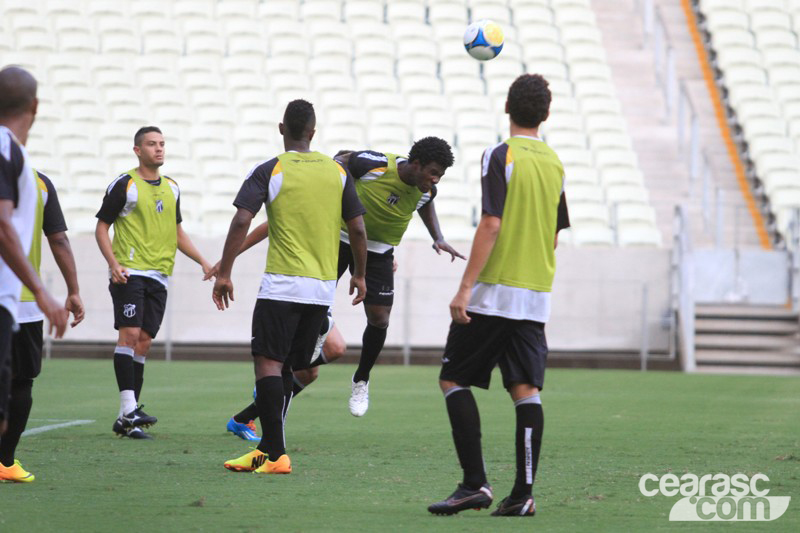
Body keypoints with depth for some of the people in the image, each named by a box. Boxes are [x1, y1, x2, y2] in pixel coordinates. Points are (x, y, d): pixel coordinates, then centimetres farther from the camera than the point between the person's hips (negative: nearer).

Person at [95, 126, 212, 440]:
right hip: (129, 273, -6)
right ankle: (129, 409, -21)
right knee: (130, 334, -17)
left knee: (143, 342, 3)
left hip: (158, 277, 6)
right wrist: (113, 263, -15)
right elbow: (101, 227, -1)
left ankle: (125, 420, 5)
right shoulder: (124, 185, -3)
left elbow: (177, 232, 26)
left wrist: (202, 261, 17)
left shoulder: (171, 188, 16)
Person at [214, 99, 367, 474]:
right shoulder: (337, 171, 8)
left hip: (282, 285, -5)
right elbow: (357, 229, 10)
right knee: (289, 368, 13)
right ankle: (269, 447, 14)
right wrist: (360, 275, 23)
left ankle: (275, 454, -16)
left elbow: (242, 222, -12)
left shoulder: (269, 171, -4)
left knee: (268, 363, -6)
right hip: (323, 288, 5)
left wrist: (223, 274, -7)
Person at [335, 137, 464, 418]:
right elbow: (343, 158, -7)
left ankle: (361, 381, 19)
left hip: (378, 251, 3)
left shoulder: (426, 190, -13)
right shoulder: (374, 166, -28)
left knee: (379, 320, -4)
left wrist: (438, 238, 1)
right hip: (340, 239, -3)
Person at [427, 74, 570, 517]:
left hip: (494, 292, -6)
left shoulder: (501, 156, -9)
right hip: (536, 298, 6)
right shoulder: (554, 164, 11)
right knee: (526, 391, 4)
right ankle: (523, 493, -1)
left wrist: (465, 287, -15)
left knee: (454, 381, 2)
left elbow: (491, 225, -15)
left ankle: (475, 483, -7)